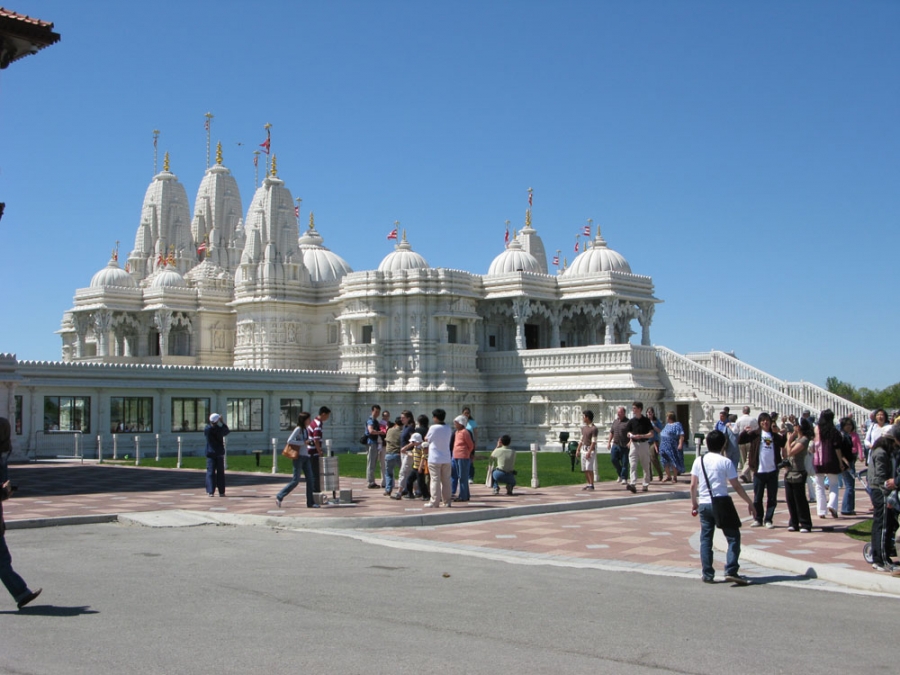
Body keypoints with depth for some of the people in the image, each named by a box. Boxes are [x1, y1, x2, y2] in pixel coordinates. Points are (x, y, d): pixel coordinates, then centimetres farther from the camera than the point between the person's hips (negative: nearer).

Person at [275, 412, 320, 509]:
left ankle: (310, 502, 5)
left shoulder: (306, 430, 15)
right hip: (299, 457, -8)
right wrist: (303, 443, -17)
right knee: (295, 481, -7)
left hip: (306, 457, 8)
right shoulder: (298, 429, -10)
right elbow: (289, 441, -19)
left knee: (310, 480, 2)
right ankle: (279, 496, 5)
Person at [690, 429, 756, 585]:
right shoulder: (725, 462, -5)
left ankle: (708, 575, 9)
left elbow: (693, 485, 7)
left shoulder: (699, 461, 5)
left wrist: (694, 503, 21)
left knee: (705, 539, 9)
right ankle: (731, 571, -5)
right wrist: (750, 503, 4)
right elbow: (736, 486, -5)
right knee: (733, 537, 5)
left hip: (703, 504, 4)